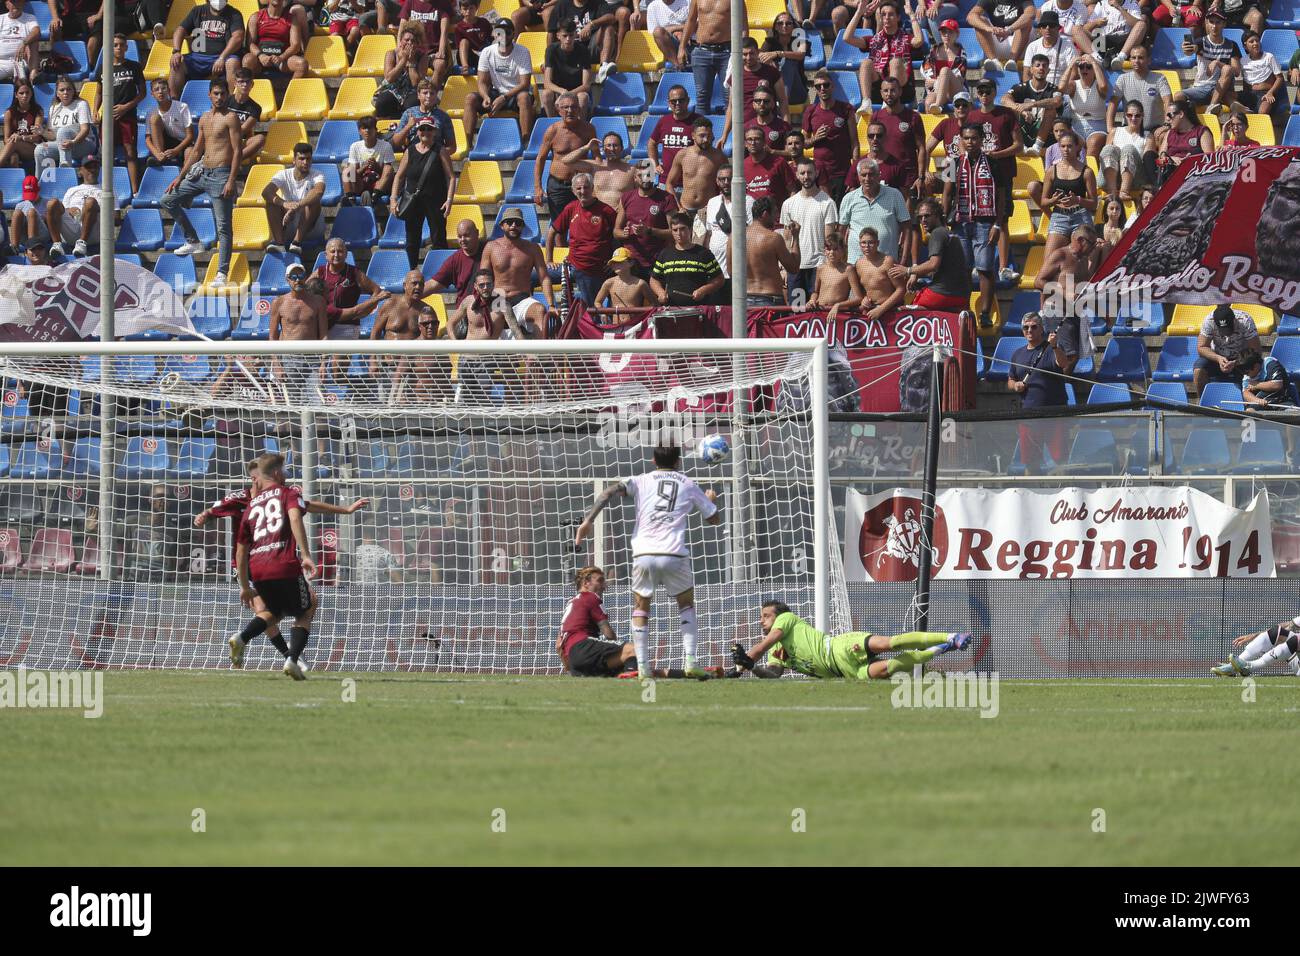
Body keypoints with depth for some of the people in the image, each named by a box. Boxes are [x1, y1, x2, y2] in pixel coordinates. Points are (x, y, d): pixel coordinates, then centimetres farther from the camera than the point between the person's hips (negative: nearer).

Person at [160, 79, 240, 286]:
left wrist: (231, 181, -19)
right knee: (167, 200, 9)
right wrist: (180, 177, 18)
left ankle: (222, 273, -7)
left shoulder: (230, 118, -6)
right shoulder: (204, 119, 16)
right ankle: (193, 241, 16)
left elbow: (237, 150, -11)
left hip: (220, 175, -8)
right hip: (202, 173, 8)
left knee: (223, 226, -6)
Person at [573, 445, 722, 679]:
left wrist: (588, 521, -7)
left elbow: (610, 492, -4)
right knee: (686, 604, 23)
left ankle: (642, 667, 5)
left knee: (640, 607, 18)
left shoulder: (642, 481, 14)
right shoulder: (689, 486, 16)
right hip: (674, 554, 0)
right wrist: (711, 500, 47)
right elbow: (715, 519, 25)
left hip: (643, 554, 0)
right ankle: (691, 661, 10)